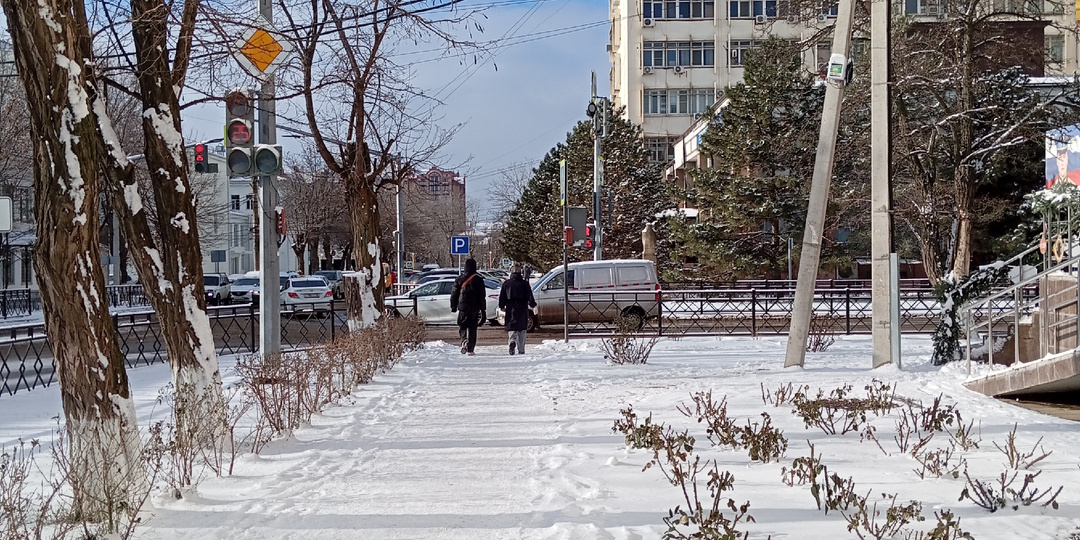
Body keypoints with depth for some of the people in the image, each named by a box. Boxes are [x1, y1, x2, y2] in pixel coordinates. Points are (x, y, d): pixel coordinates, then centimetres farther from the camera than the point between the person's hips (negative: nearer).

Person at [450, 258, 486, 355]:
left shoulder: (460, 279, 2)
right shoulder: (478, 279, -2)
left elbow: (454, 294, 5)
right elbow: (482, 295, -2)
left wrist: (453, 306, 13)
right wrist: (482, 309, 2)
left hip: (463, 307, 0)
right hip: (475, 307, 0)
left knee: (462, 327, 7)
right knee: (472, 328, 7)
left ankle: (464, 342, -21)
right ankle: (470, 349, 6)